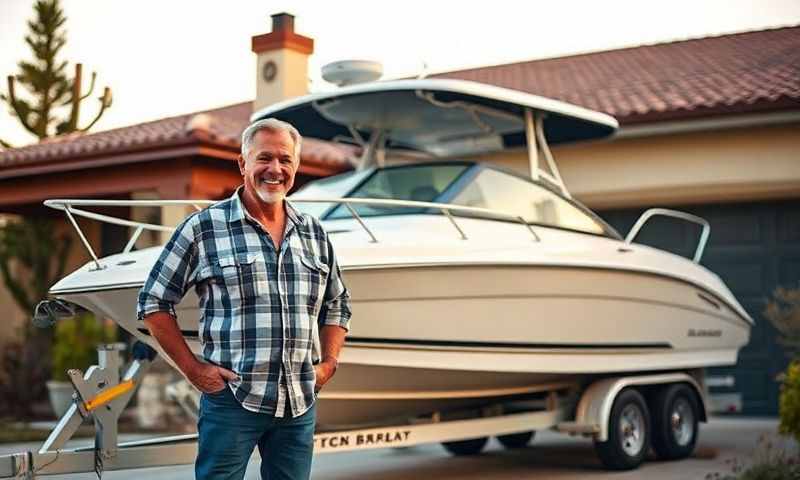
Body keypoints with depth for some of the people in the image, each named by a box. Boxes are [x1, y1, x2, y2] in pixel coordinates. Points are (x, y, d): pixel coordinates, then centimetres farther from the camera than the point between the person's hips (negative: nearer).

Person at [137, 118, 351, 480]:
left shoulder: (314, 234, 12)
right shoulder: (202, 228, -3)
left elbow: (337, 305, 23)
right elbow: (153, 303, 0)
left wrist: (329, 362, 8)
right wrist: (192, 368, -6)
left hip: (300, 404, 5)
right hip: (231, 399, -4)